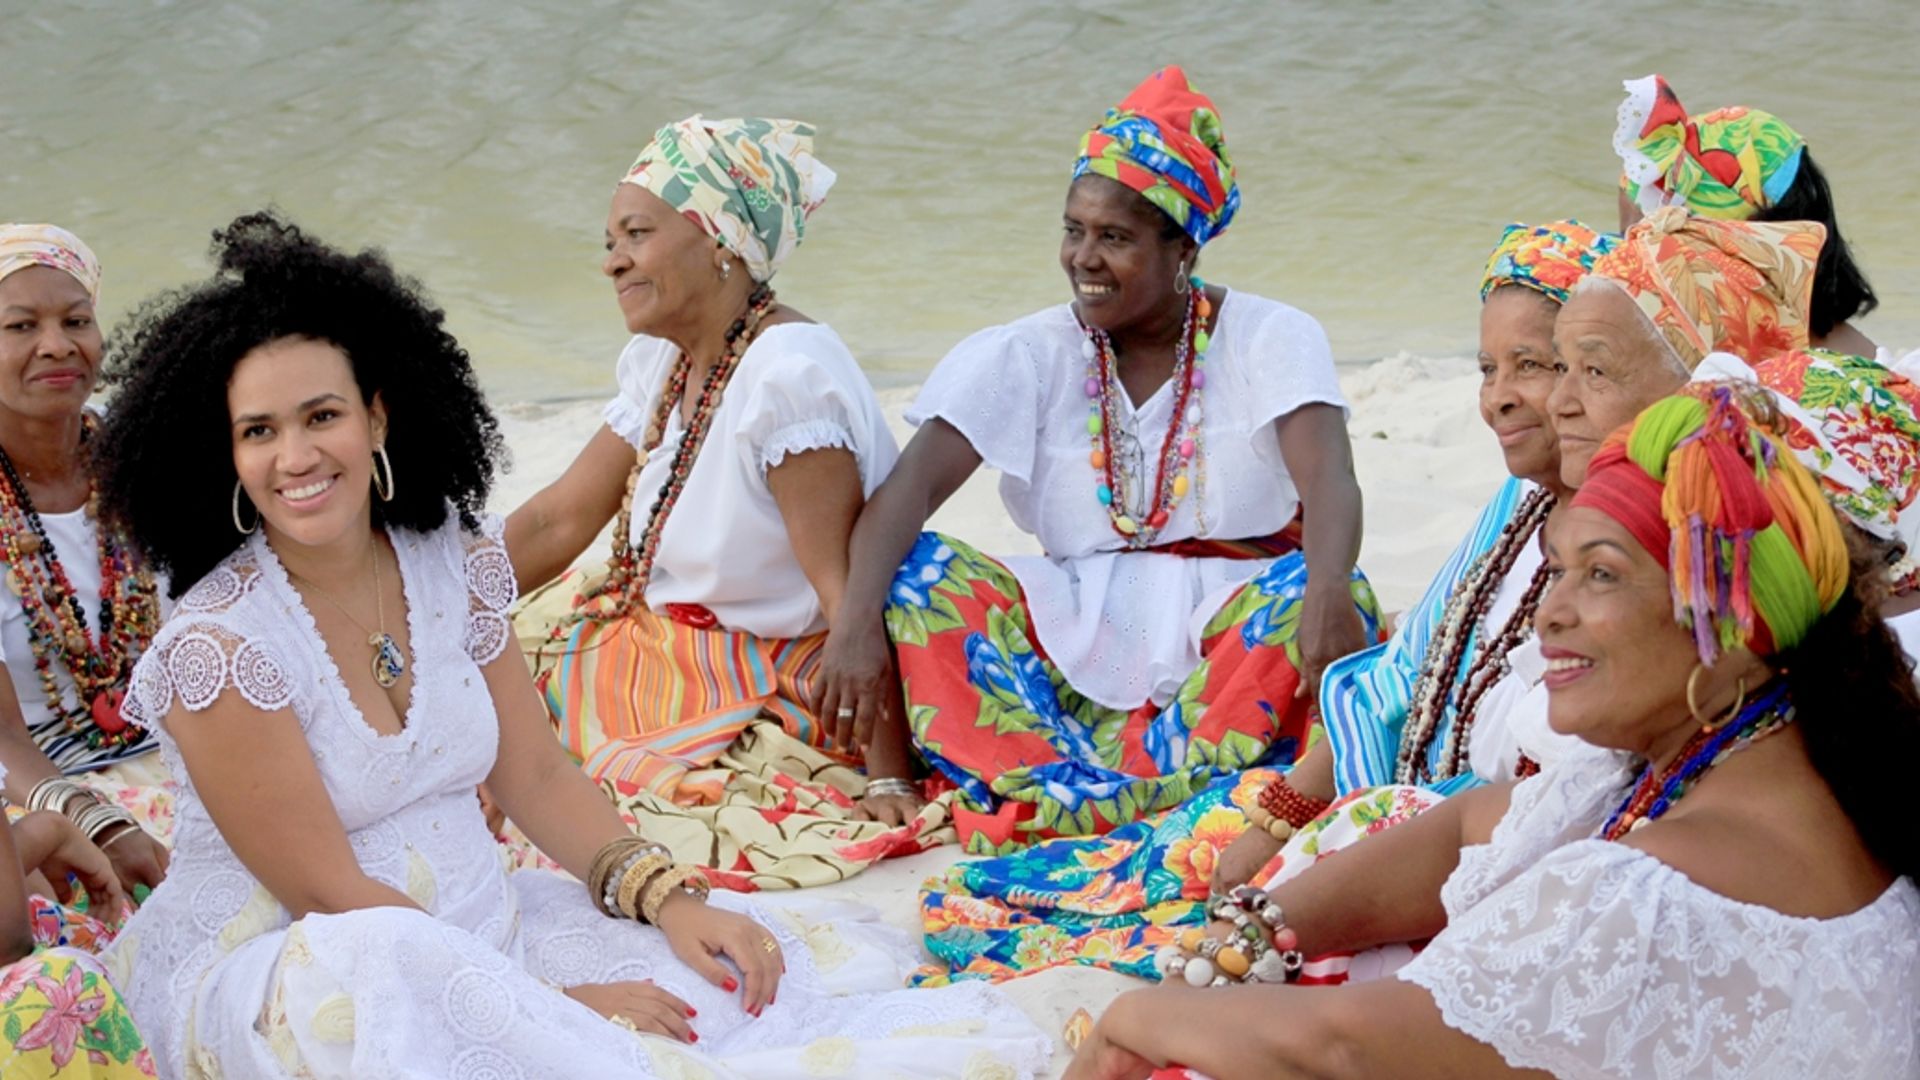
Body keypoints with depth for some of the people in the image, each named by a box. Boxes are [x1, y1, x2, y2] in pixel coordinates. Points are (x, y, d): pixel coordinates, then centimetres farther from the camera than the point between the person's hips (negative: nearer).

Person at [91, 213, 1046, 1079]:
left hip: (478, 922, 6)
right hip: (267, 967, -6)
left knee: (742, 967, -13)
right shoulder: (217, 646, -18)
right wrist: (546, 1000, -20)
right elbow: (330, 896, -18)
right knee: (364, 973, -38)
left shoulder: (456, 562, 1)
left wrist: (670, 900, -8)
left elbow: (537, 776, 7)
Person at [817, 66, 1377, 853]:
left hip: (1234, 622, -2)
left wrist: (1327, 593, -42)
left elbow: (1329, 479, -20)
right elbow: (911, 486, -11)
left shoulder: (1269, 339, -3)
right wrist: (857, 621, -29)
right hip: (1079, 632, 2)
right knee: (916, 570, -21)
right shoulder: (1031, 354, 2)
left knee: (1320, 594, -33)